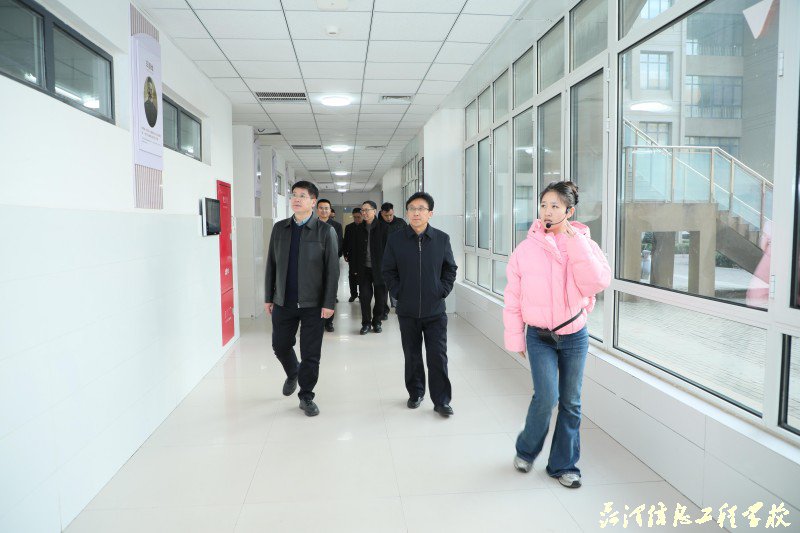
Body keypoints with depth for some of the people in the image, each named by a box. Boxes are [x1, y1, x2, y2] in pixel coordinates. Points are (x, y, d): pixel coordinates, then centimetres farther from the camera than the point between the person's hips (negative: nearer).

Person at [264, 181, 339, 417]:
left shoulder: (325, 231, -5)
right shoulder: (279, 228, 7)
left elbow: (332, 270, -7)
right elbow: (271, 264, 10)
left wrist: (329, 303, -11)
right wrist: (268, 297, 8)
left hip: (313, 304, -3)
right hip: (283, 302, 4)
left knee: (310, 354, 4)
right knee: (280, 346, 14)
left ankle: (306, 396, 22)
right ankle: (292, 373, 45)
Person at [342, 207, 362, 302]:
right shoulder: (349, 227, 7)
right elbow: (345, 242, 8)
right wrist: (345, 254, 1)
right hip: (352, 256, 2)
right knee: (352, 276, 6)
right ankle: (353, 294, 17)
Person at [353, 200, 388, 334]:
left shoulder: (383, 228, -4)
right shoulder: (359, 228, 7)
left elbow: (387, 248, -5)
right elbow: (355, 248, 8)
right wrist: (356, 267, 2)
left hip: (379, 268, -2)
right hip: (364, 268, 3)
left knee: (380, 296, 7)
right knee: (364, 296, 2)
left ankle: (376, 322, 21)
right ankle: (366, 323, 13)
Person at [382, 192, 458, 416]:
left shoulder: (442, 239, -2)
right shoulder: (395, 239, -2)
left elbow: (450, 269, 7)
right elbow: (388, 271, 5)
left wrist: (442, 291, -2)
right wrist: (398, 293, -3)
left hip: (435, 310, -1)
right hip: (407, 310, 1)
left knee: (438, 356, 1)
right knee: (412, 356, 13)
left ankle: (441, 400, 13)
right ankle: (415, 393, 31)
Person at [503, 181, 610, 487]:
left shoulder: (584, 245, -4)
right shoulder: (527, 249, -6)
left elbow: (598, 283, -23)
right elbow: (513, 299, -1)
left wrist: (574, 240, -23)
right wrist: (515, 339, 1)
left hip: (574, 336, 2)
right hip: (539, 336, -1)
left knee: (570, 403, 10)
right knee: (546, 396, -13)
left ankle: (563, 465, 30)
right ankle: (526, 450, 16)